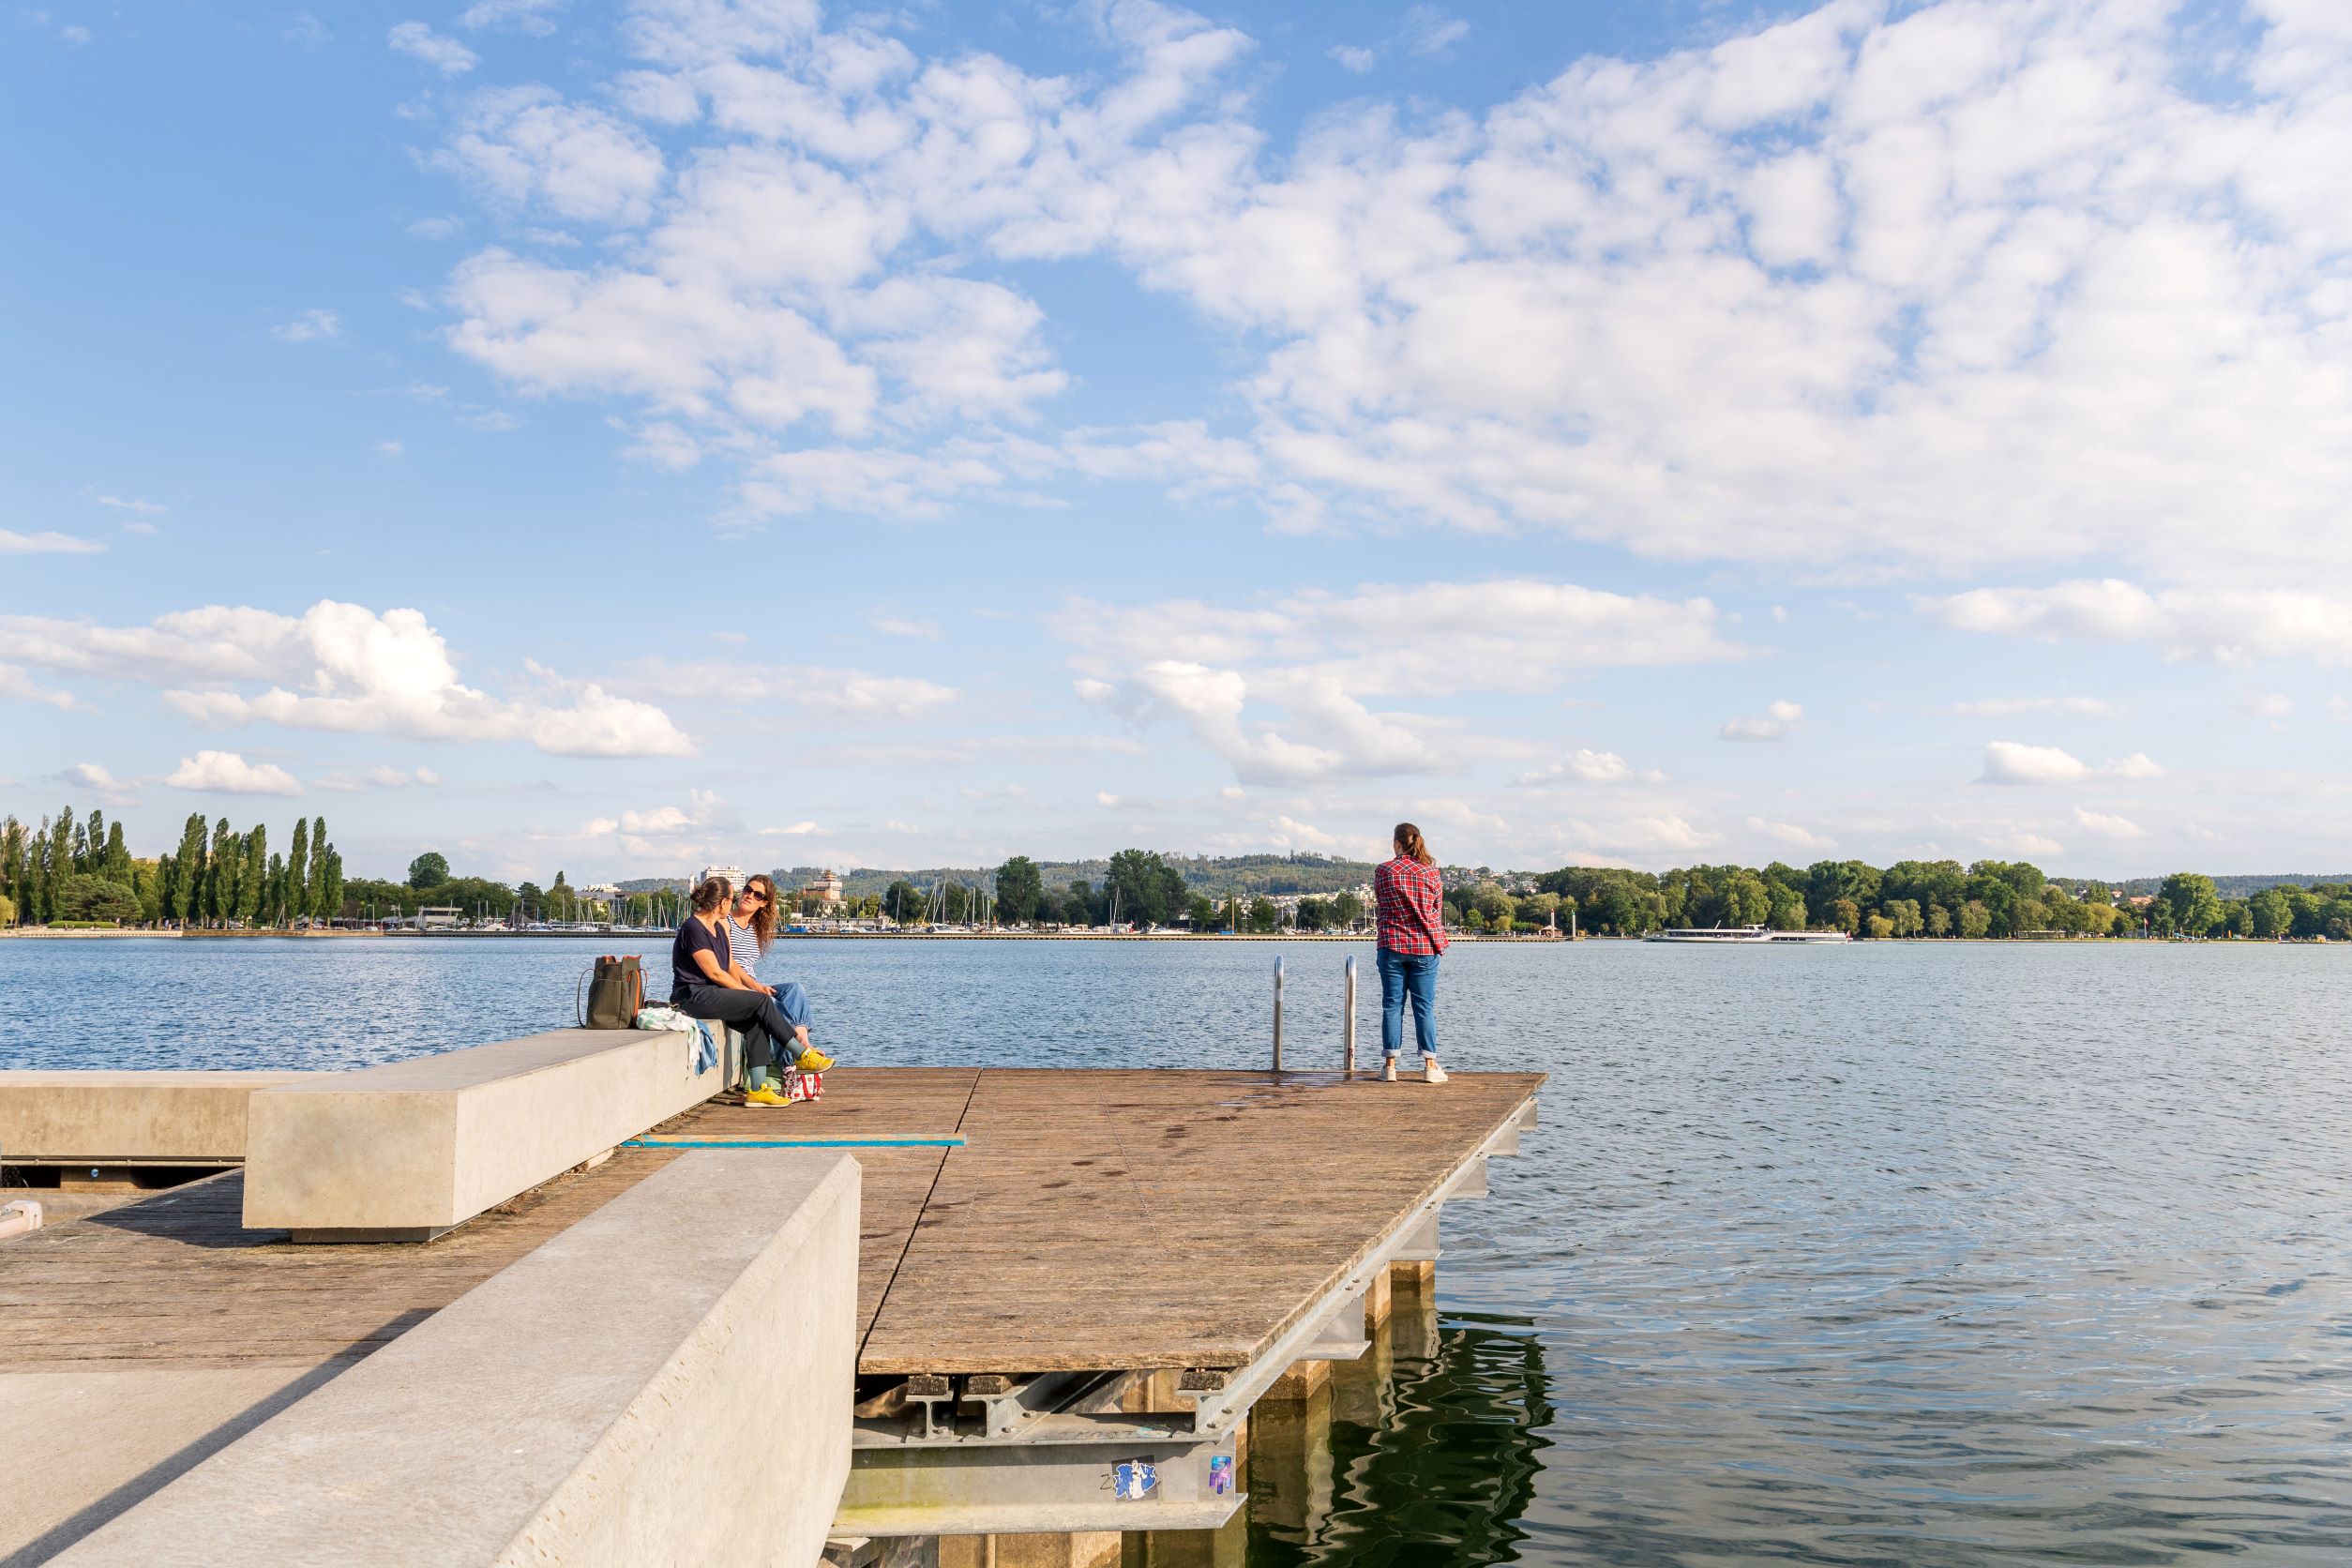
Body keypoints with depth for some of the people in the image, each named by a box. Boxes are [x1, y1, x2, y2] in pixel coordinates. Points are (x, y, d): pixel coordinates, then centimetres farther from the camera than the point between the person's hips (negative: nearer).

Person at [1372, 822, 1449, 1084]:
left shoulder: (1383, 870, -3)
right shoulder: (1431, 871, -2)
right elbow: (1438, 907, 9)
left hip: (1392, 945, 0)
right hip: (1426, 946, 0)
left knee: (1392, 1005, 5)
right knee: (1425, 1006, 4)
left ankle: (1390, 1065, 5)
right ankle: (1430, 1066, 4)